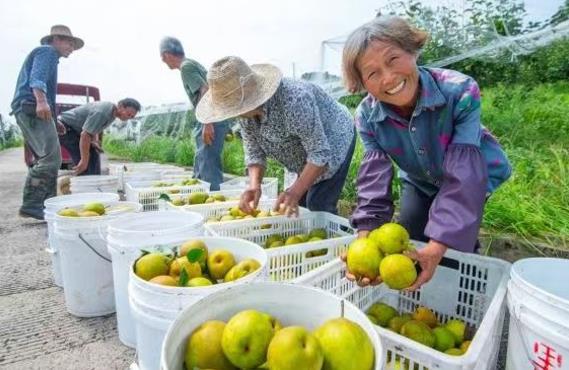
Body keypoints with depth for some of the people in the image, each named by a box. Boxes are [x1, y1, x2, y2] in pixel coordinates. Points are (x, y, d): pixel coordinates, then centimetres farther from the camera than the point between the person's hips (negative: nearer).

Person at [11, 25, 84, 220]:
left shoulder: (46, 55, 32)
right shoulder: (47, 51, 2)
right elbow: (37, 79, -17)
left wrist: (54, 122, 37)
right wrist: (41, 101, -36)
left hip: (30, 110, 11)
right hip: (33, 108, -11)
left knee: (46, 159, 9)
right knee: (51, 158, -18)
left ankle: (47, 206, 9)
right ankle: (31, 205, -19)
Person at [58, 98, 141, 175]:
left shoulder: (112, 111, 0)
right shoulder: (102, 112, -31)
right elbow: (85, 135, -32)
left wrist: (95, 141, -3)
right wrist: (84, 161, -28)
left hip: (75, 129, 10)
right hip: (65, 127, -10)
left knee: (93, 155, 7)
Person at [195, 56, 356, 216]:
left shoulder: (294, 101, -39)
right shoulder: (246, 108, -15)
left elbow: (320, 153, -34)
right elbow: (253, 151, -9)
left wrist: (295, 192, -42)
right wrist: (254, 185, -26)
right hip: (305, 151, 7)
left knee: (318, 209, -14)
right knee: (300, 206, 11)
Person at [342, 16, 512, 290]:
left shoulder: (460, 91, -37)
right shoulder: (367, 116, -26)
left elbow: (462, 175, -39)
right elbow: (374, 180, -28)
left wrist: (438, 247, -47)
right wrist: (365, 239, -42)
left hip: (472, 176, -2)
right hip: (419, 182, 3)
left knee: (457, 248, -11)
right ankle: (411, 300, 32)